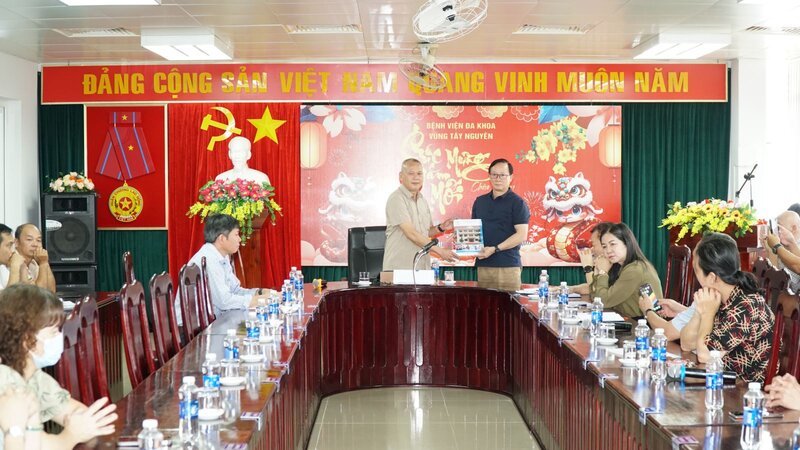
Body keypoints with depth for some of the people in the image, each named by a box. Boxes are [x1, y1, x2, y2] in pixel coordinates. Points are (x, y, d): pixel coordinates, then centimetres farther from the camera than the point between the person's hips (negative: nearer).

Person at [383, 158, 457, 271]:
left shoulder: (423, 201, 14)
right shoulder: (396, 199, -10)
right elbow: (411, 233, -17)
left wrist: (440, 228, 2)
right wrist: (439, 250, -18)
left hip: (423, 266, 7)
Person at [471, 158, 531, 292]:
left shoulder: (517, 203, -1)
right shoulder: (480, 201, 17)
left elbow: (522, 235, -8)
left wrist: (494, 249, -15)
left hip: (508, 265, -5)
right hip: (483, 264, 5)